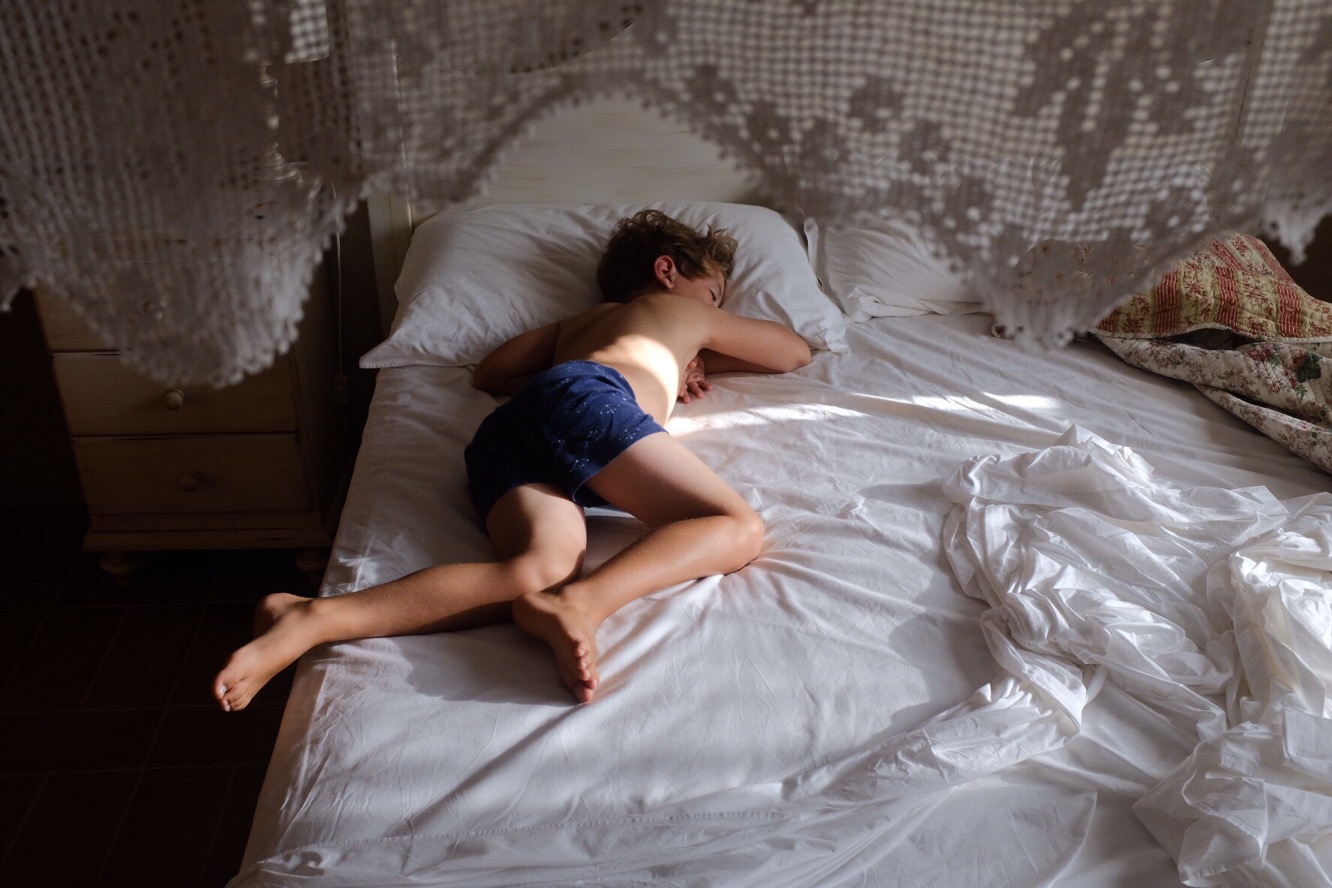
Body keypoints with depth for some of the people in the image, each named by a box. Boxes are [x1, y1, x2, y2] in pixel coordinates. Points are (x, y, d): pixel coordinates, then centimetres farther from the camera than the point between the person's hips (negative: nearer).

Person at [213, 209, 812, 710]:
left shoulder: (577, 322, 45)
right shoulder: (688, 312, 32)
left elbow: (489, 372, 39)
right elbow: (796, 352, 44)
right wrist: (698, 360, 57)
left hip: (501, 428, 6)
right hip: (586, 397, -6)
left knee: (544, 567, -22)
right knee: (737, 530, -12)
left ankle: (312, 618, -42)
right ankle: (578, 602, -39)